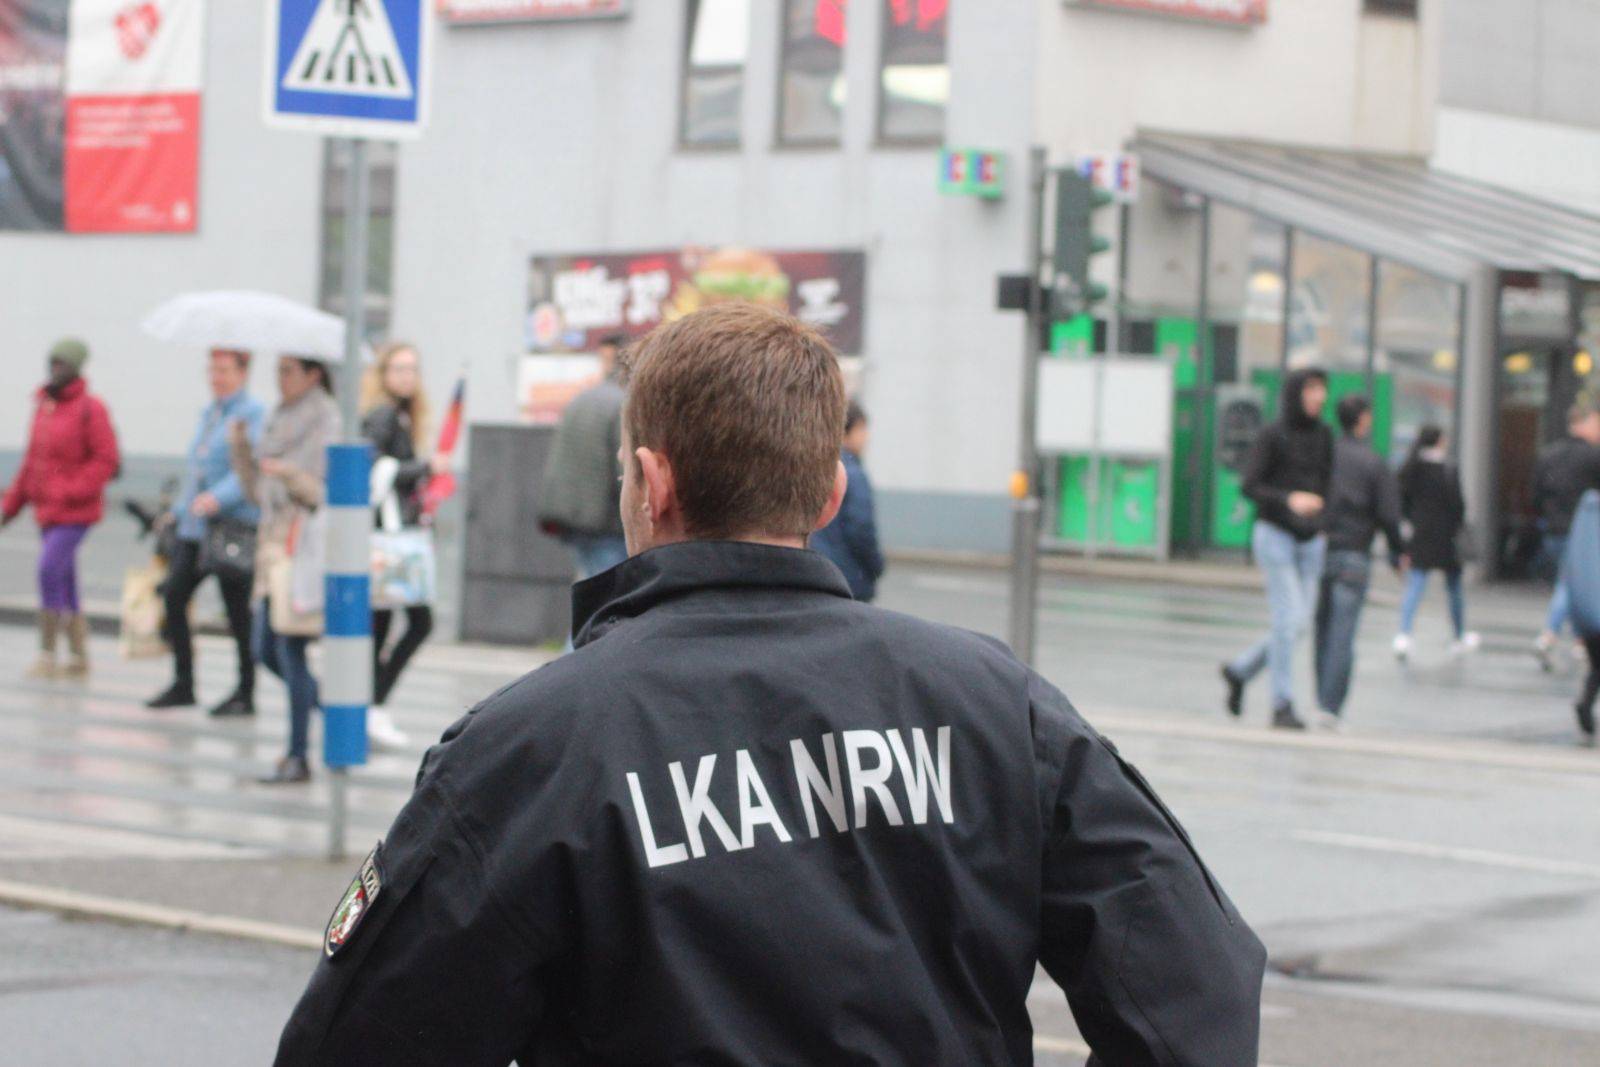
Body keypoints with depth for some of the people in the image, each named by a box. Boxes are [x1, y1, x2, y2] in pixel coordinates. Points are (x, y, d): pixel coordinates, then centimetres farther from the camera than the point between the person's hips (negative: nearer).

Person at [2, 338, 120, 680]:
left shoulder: (90, 409, -10)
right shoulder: (44, 406, 13)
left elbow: (107, 461, -15)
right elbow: (33, 460, 18)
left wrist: (69, 493, -21)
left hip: (75, 512, -7)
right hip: (47, 510, 7)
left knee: (50, 570, -18)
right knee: (64, 584, 9)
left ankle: (47, 653, -13)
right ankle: (78, 658, 15)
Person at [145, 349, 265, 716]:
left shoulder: (253, 414, -9)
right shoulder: (208, 413, 19)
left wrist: (218, 498, -32)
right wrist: (179, 509, 24)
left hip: (234, 525, -8)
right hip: (195, 526, 8)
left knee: (238, 609, -1)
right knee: (174, 593, 0)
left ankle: (245, 694, 8)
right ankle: (183, 683, 9)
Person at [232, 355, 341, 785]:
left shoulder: (326, 423, -7)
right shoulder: (280, 421, 16)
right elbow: (257, 490, 17)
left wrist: (290, 475, -26)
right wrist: (240, 447, 4)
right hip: (274, 541, 8)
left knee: (289, 649, -9)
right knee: (265, 649, 9)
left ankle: (297, 757, -4)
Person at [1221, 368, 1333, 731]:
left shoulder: (1323, 435, 8)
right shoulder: (1272, 436, -8)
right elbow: (1250, 485, -11)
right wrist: (1289, 499, -25)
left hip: (1310, 539, 6)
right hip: (1275, 534, -6)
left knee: (1300, 624, 3)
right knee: (1289, 618, -11)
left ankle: (1240, 670, 24)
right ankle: (1282, 706, -4)